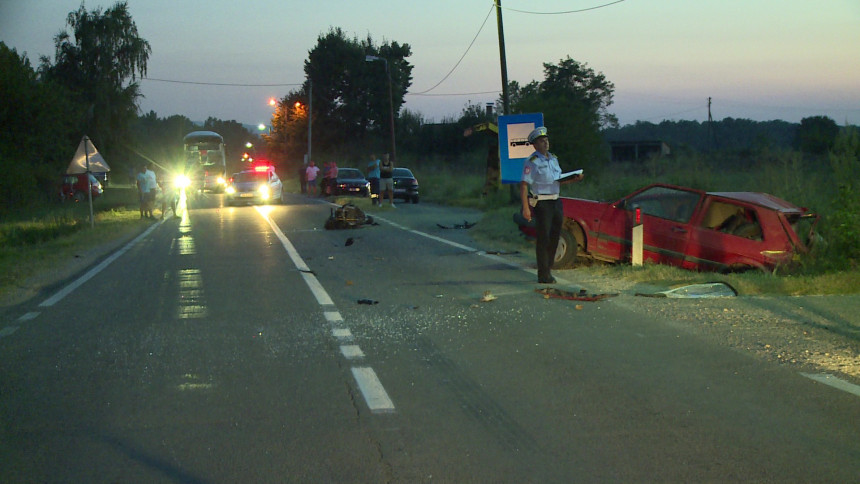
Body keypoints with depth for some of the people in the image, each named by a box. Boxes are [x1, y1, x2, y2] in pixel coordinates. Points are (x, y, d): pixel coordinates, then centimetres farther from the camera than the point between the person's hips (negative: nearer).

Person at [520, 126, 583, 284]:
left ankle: (547, 271, 23)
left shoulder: (553, 159, 13)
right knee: (543, 238, -5)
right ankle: (543, 275, 0)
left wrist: (573, 179, 5)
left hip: (555, 201, 8)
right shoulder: (532, 162, -10)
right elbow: (524, 185, -15)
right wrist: (525, 208, -23)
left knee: (554, 237, 11)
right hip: (541, 204, -8)